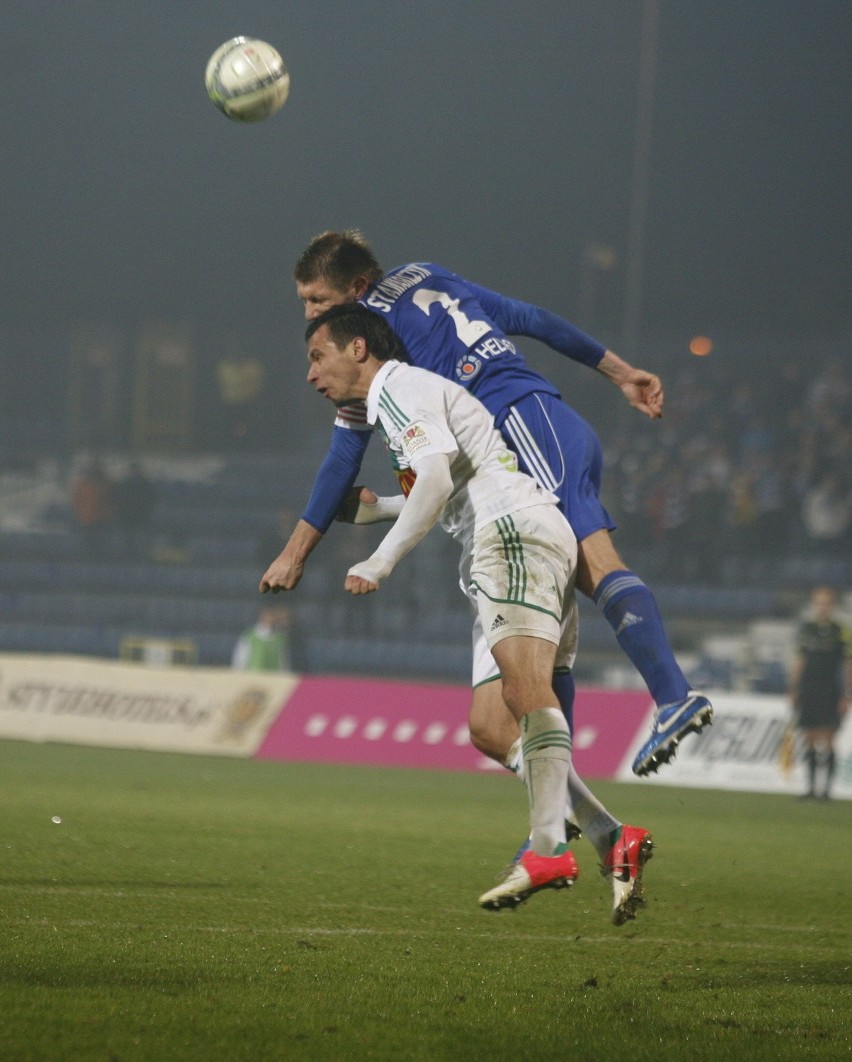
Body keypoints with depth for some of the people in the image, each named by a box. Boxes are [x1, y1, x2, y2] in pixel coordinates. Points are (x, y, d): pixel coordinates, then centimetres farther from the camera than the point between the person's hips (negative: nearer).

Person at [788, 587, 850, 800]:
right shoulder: (806, 629, 8)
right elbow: (799, 662, 13)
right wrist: (793, 690, 9)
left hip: (831, 694, -3)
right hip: (808, 692, 3)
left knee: (827, 741, -7)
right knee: (810, 740, 5)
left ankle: (826, 788, -4)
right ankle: (811, 786, 12)